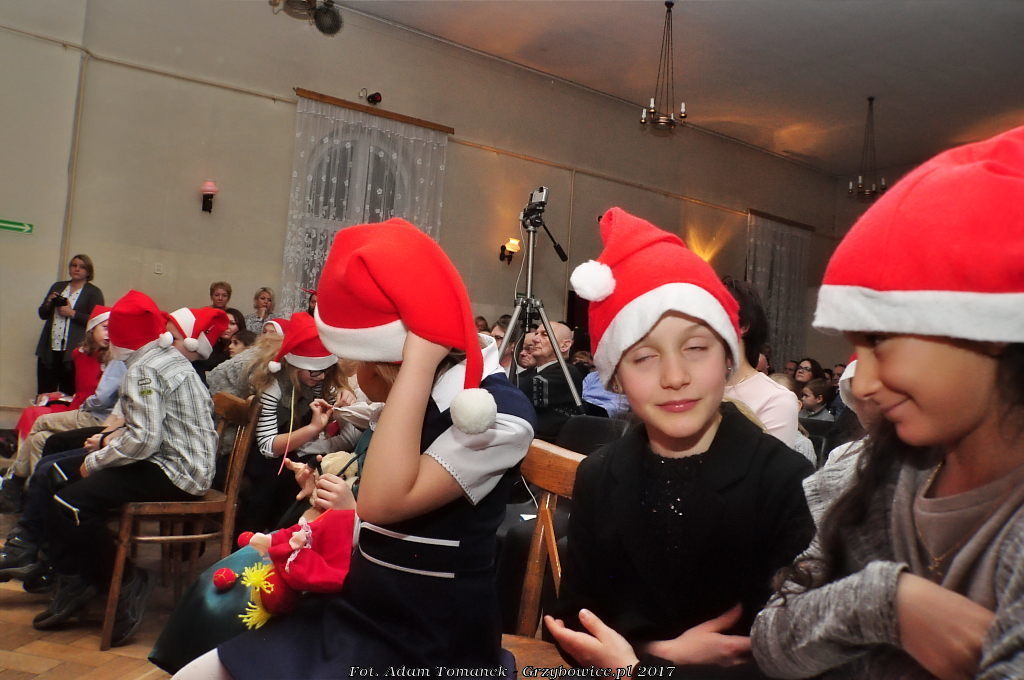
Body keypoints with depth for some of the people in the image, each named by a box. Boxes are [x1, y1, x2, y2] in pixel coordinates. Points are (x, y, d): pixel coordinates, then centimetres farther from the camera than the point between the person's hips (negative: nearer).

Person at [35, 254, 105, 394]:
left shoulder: (94, 292, 1)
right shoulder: (57, 287, 18)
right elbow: (42, 314, 21)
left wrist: (72, 313, -13)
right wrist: (49, 303, 1)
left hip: (72, 352, -5)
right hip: (49, 351, 5)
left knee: (68, 396, -5)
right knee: (44, 394, 4)